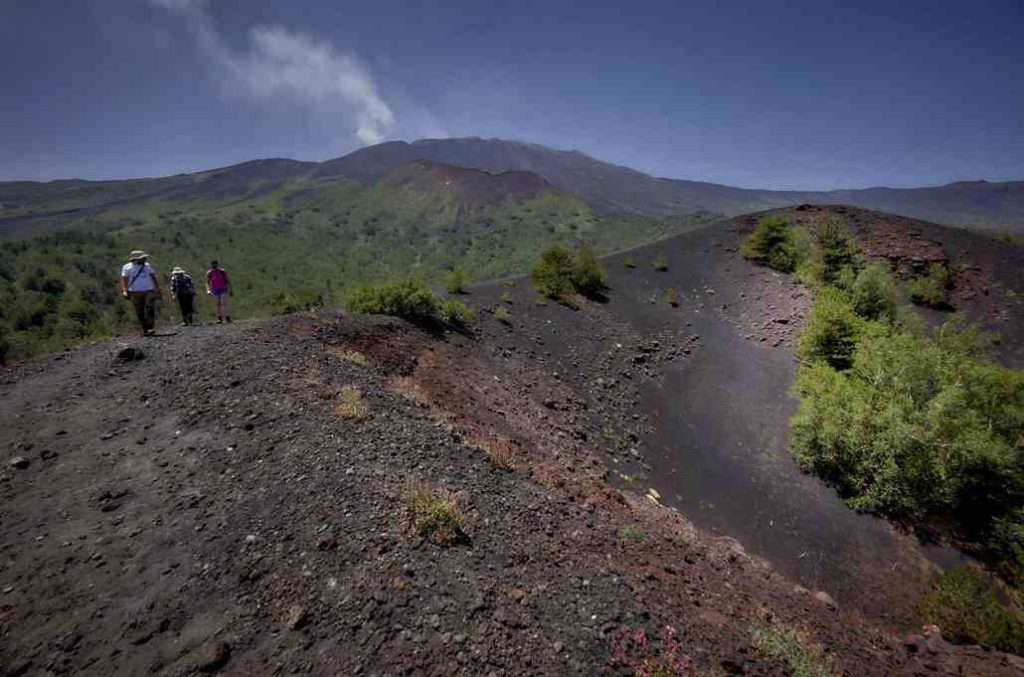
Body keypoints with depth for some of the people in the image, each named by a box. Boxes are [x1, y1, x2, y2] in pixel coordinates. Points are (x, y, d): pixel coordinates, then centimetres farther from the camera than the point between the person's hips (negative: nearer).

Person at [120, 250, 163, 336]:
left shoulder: (147, 266, 13)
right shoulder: (127, 267, 4)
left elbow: (154, 277, 17)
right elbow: (124, 279, 0)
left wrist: (158, 288, 10)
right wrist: (124, 290, -13)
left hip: (149, 291, 1)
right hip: (135, 293, -1)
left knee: (150, 310, -15)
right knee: (140, 313, 1)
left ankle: (151, 329, -18)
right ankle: (144, 330, 8)